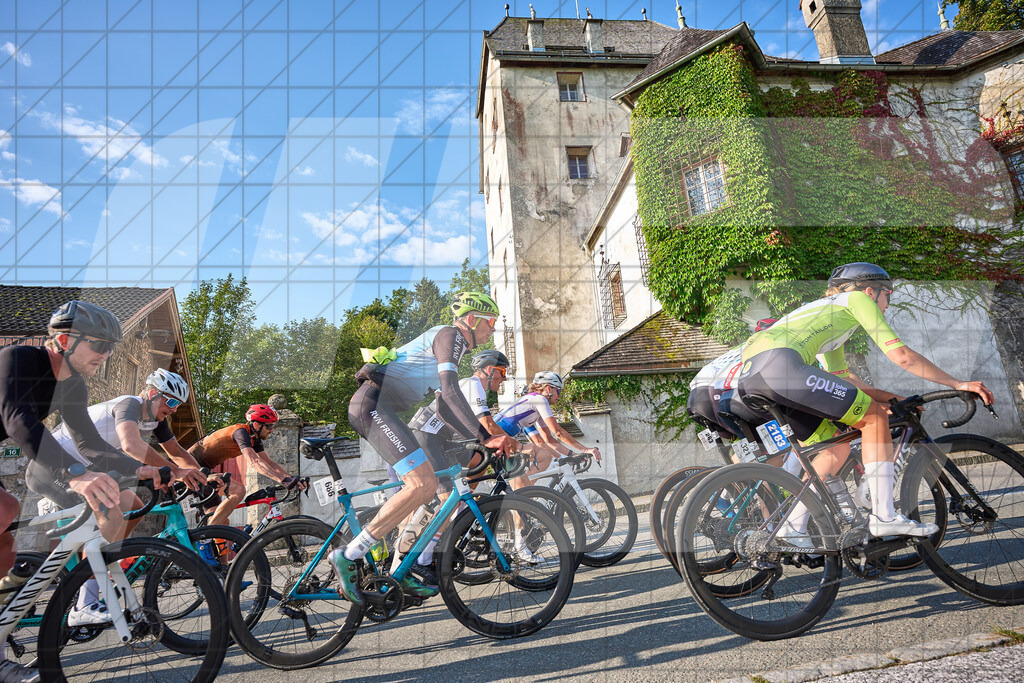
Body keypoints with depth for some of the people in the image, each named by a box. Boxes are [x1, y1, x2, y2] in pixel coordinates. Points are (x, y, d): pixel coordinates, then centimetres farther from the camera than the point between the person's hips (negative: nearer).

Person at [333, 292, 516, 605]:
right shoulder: (450, 335, -6)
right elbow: (450, 391, -20)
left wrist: (485, 439, 12)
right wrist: (485, 437, -24)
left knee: (426, 485, 10)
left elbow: (444, 407, 20)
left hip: (380, 409, 11)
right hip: (373, 404, -11)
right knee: (423, 484, -19)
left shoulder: (455, 350, 25)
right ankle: (348, 556, -11)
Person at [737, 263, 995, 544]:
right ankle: (883, 516, 3)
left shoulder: (827, 315, 38)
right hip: (777, 362, -9)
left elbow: (844, 379, 38)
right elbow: (903, 356, 7)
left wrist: (896, 399, 37)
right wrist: (959, 384, 17)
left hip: (748, 373, 9)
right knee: (875, 416, 3)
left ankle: (793, 529, 17)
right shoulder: (858, 299, 14)